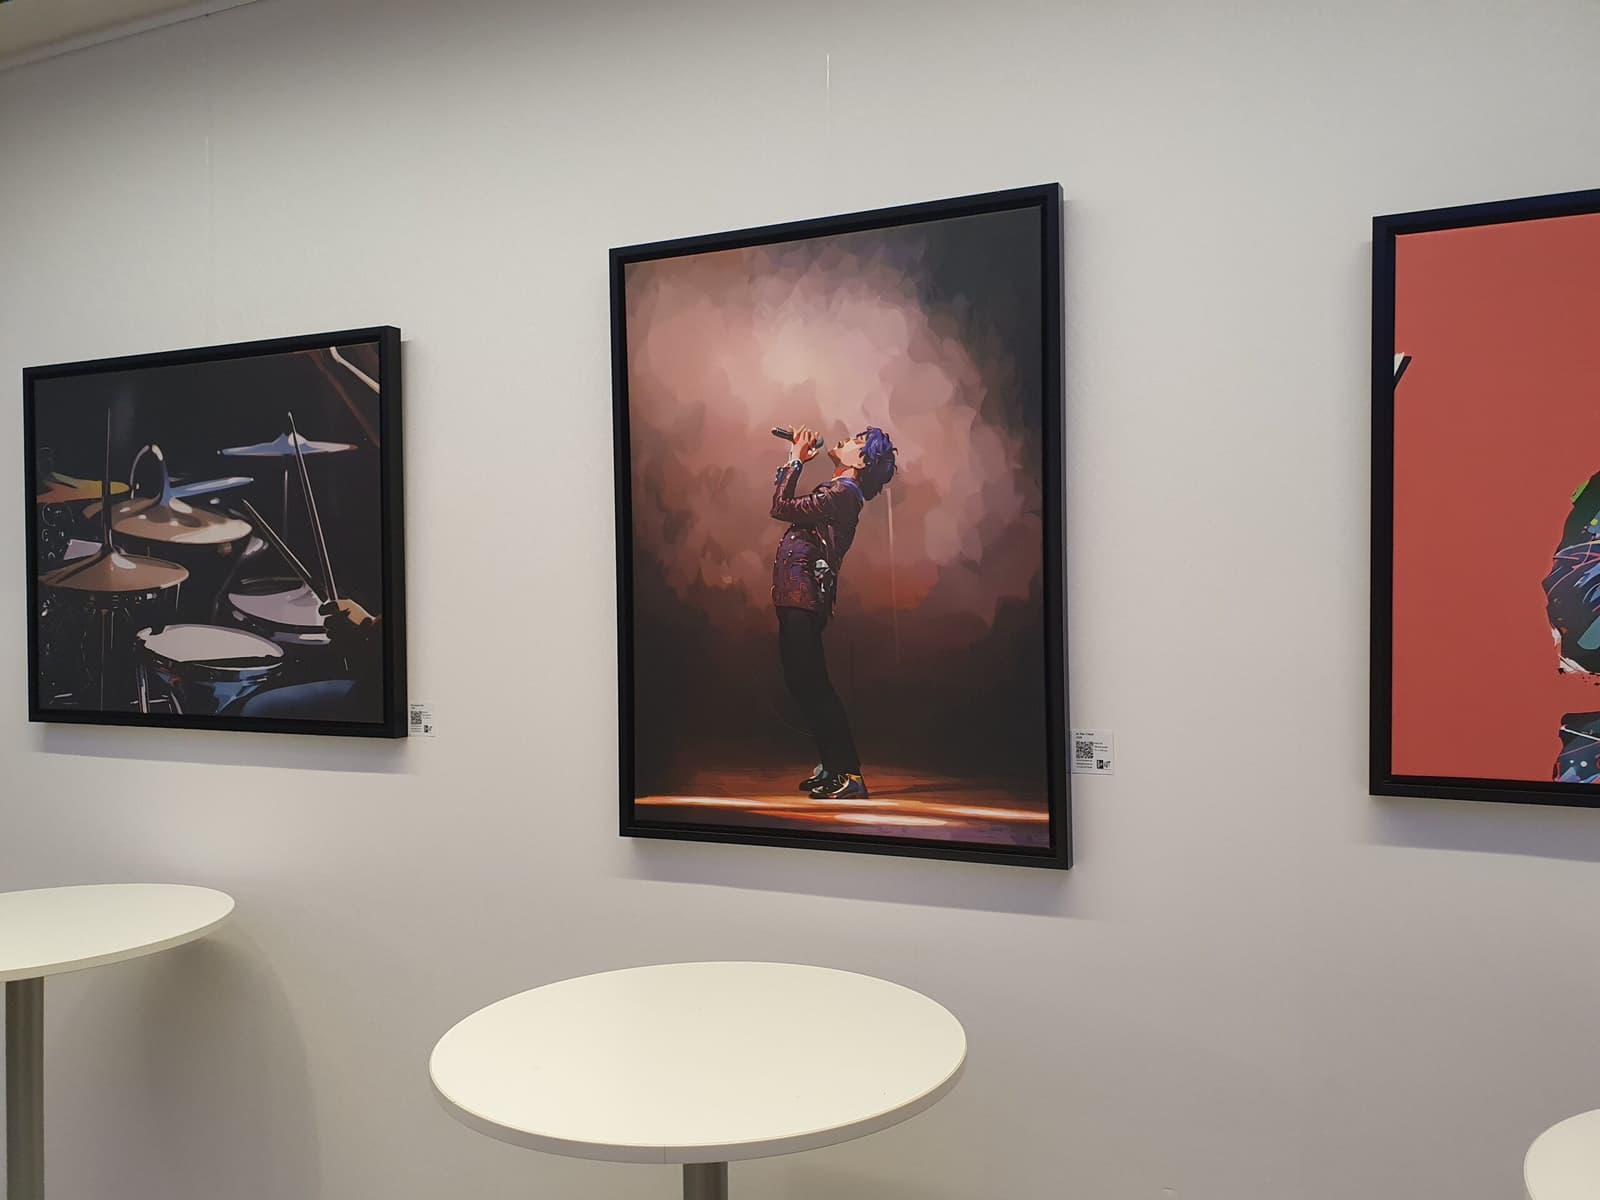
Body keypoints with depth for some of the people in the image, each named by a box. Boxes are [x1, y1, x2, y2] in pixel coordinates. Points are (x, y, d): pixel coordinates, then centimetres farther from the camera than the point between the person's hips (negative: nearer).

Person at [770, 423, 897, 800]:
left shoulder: (842, 494, -12)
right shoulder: (836, 492, 17)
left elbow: (781, 507, -16)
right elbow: (785, 504, 27)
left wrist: (796, 460, -6)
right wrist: (795, 460, 20)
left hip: (803, 597, -10)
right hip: (797, 596, 10)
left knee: (810, 684, -10)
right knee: (803, 682, 13)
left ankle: (848, 775, -8)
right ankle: (831, 767, 20)